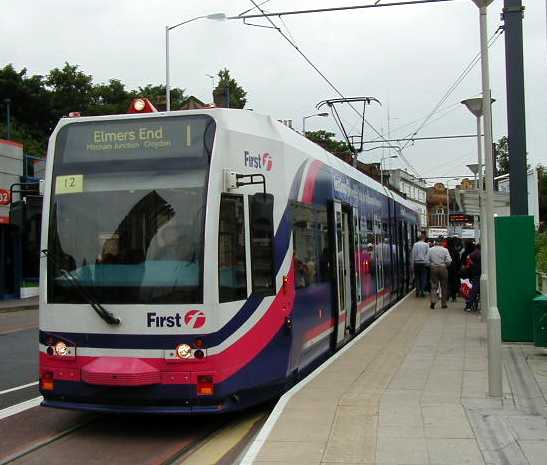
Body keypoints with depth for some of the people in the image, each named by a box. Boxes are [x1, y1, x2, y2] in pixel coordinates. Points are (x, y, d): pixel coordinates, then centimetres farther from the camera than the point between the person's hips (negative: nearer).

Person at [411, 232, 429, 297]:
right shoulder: (426, 245, -4)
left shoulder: (415, 244, 0)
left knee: (417, 278, 9)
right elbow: (428, 254, -6)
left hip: (416, 263, 2)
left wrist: (412, 263, 6)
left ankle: (417, 292, 8)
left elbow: (412, 254, 1)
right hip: (423, 263, -2)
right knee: (423, 278, 4)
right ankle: (422, 292, 1)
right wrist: (427, 263, -1)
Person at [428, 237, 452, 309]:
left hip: (433, 269, 1)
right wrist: (446, 266, 9)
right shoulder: (445, 250, -5)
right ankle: (443, 304, 13)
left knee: (434, 286, 5)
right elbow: (449, 261, -9)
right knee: (444, 287, 9)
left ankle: (433, 301, -15)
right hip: (443, 269, -1)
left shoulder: (430, 250, 0)